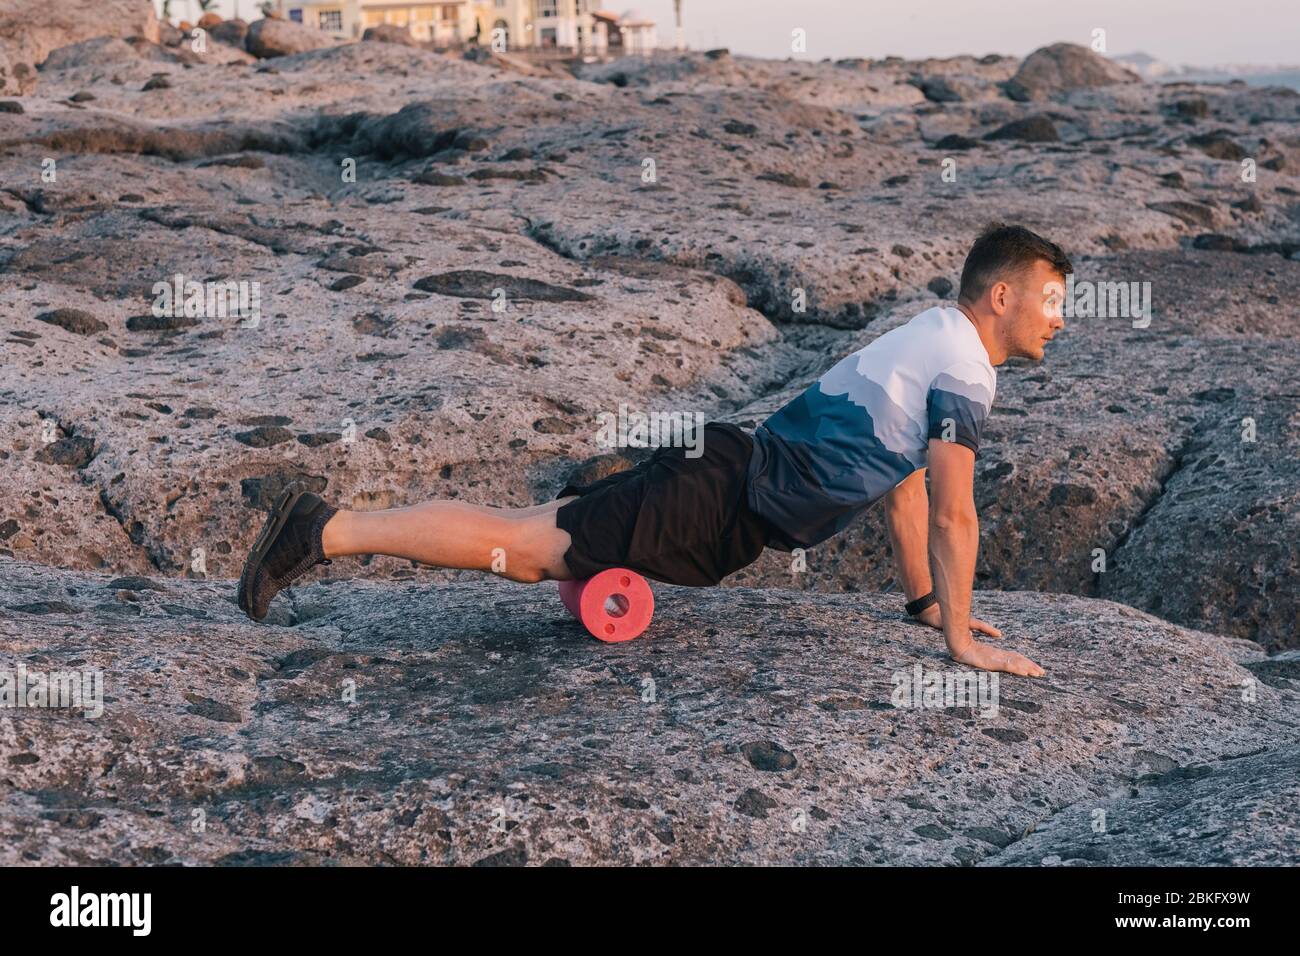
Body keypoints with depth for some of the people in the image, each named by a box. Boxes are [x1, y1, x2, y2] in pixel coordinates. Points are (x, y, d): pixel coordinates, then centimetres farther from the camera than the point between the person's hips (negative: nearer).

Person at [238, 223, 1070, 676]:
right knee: (524, 547, -11)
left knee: (541, 546, 10)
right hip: (722, 506, -9)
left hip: (727, 468, 9)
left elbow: (904, 482, 26)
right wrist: (964, 641, -8)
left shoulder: (932, 337, 19)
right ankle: (327, 531, -10)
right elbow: (954, 516, -15)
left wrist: (926, 600, 26)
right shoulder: (963, 368, -12)